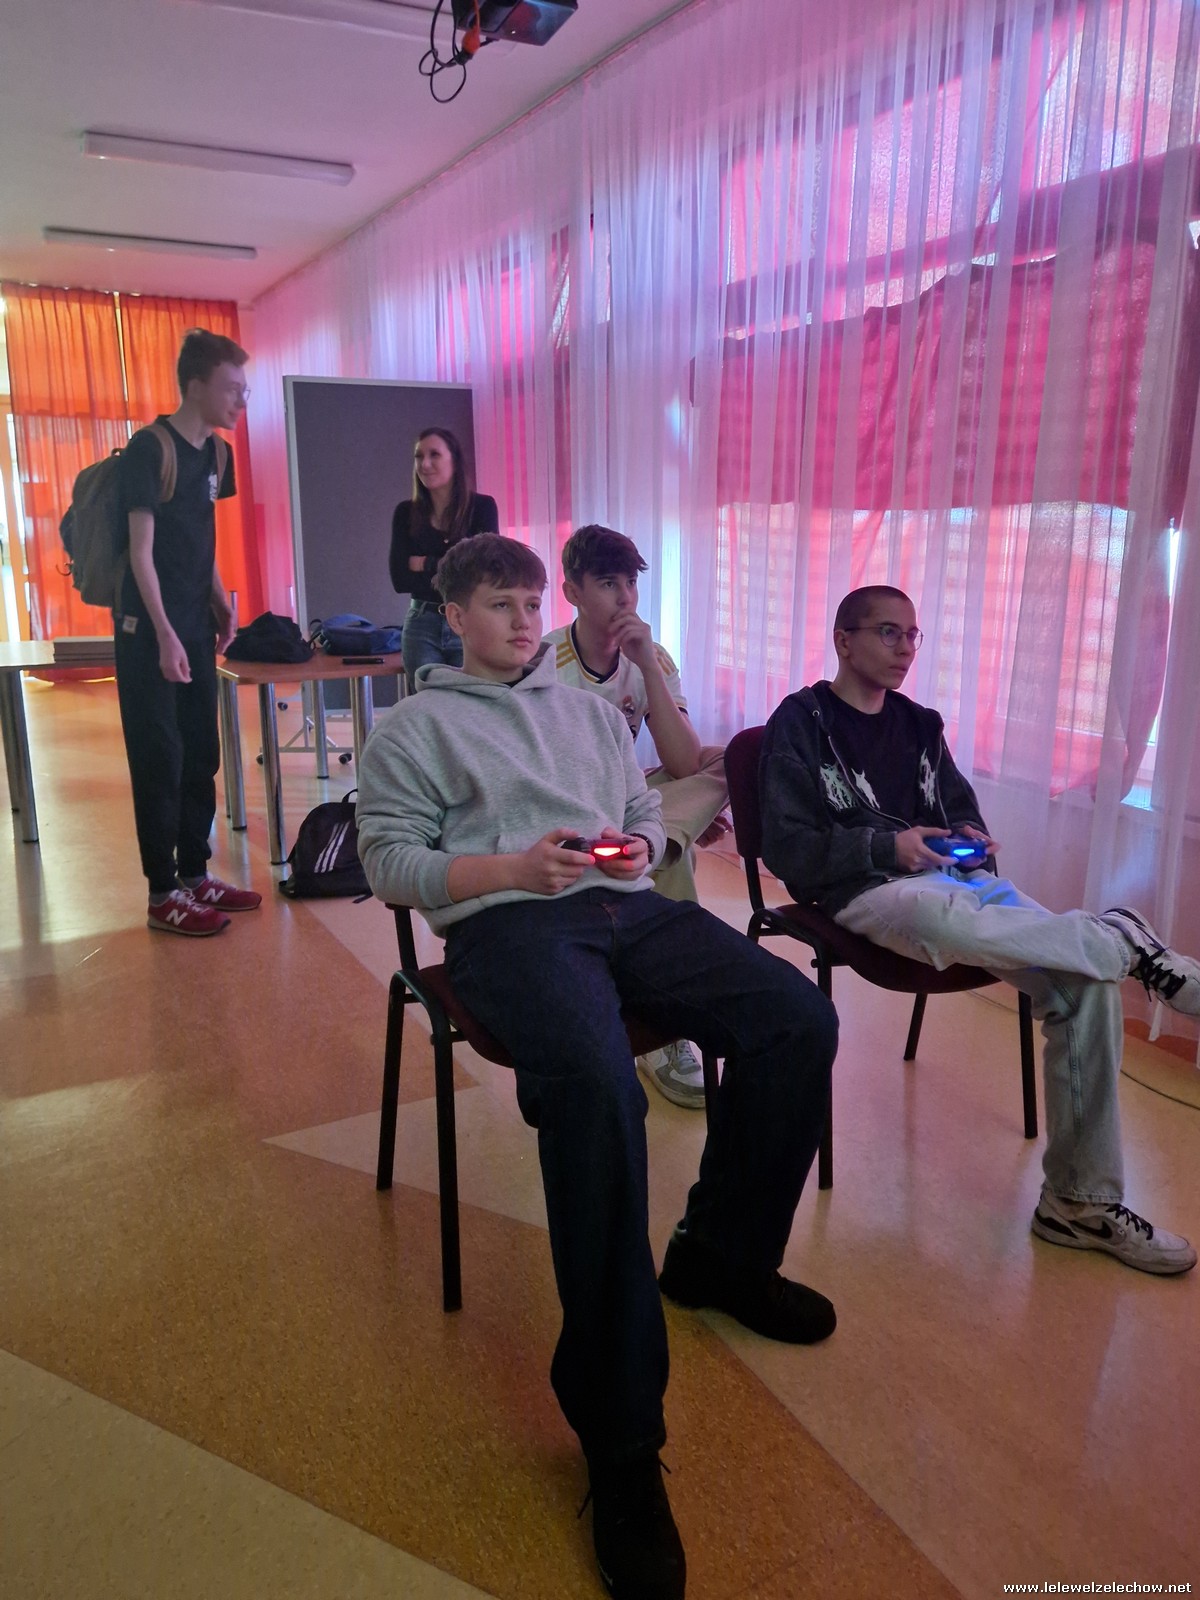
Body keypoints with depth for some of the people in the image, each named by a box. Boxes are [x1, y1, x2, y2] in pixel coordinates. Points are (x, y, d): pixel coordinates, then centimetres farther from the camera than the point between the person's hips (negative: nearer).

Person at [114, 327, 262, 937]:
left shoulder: (216, 453, 10)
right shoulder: (149, 448, -12)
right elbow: (141, 551, -15)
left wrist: (220, 603, 12)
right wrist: (165, 635, -19)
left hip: (196, 627, 7)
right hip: (149, 631, -7)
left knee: (200, 755, 11)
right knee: (160, 761, -2)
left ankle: (196, 875, 22)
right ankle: (163, 895, 7)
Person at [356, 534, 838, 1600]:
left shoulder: (590, 711, 30)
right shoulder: (416, 725, 16)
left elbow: (649, 817, 27)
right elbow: (389, 861, 4)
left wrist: (637, 848, 2)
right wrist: (512, 866, -11)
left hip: (626, 906, 6)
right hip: (506, 919, -5)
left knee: (799, 1018, -16)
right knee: (595, 1085, -36)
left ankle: (721, 1255, 7)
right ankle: (621, 1442, -23)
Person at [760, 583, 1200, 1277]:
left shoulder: (919, 724, 20)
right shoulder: (800, 723, 2)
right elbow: (788, 849, -5)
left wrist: (970, 837, 1)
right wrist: (888, 846, -16)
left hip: (955, 876, 6)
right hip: (864, 889, -6)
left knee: (1084, 982, -18)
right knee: (944, 917, -42)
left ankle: (1081, 1200, -10)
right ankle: (1131, 939, -23)